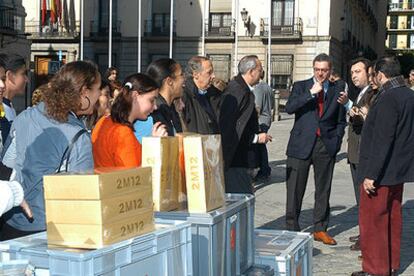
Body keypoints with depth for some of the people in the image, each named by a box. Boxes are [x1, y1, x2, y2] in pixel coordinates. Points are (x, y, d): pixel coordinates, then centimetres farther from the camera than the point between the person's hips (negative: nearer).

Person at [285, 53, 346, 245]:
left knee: (323, 190, 9)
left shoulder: (337, 90, 9)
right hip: (302, 145, -2)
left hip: (326, 146, 2)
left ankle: (320, 229, 19)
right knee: (295, 189, 1)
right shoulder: (301, 86, 4)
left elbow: (341, 120, 14)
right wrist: (311, 93, -18)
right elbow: (289, 108, -13)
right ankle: (292, 228, 12)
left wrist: (336, 140, 3)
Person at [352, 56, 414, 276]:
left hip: (381, 171, -9)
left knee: (372, 220, 0)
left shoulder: (387, 99, -20)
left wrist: (371, 174, -21)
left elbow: (382, 139, -24)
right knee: (392, 217, 17)